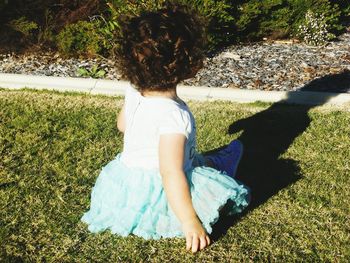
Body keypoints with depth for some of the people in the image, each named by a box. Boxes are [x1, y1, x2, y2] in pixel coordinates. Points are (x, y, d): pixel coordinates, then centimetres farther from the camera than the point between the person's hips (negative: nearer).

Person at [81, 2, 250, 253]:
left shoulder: (134, 93, -6)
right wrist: (190, 223, -26)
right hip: (154, 199, -8)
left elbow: (122, 124, 15)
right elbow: (171, 174, -31)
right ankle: (220, 165, 36)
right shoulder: (175, 116, -30)